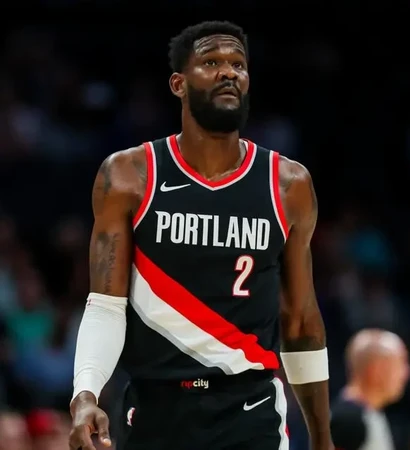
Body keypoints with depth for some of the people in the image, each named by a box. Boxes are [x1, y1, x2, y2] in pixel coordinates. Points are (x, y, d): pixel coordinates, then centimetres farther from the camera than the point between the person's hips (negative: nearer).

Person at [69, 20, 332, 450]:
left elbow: (301, 319, 11)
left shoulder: (288, 185, 4)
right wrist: (85, 393, -23)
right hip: (154, 411, 0)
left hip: (250, 414, 0)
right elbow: (106, 306, -4)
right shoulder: (128, 176, -1)